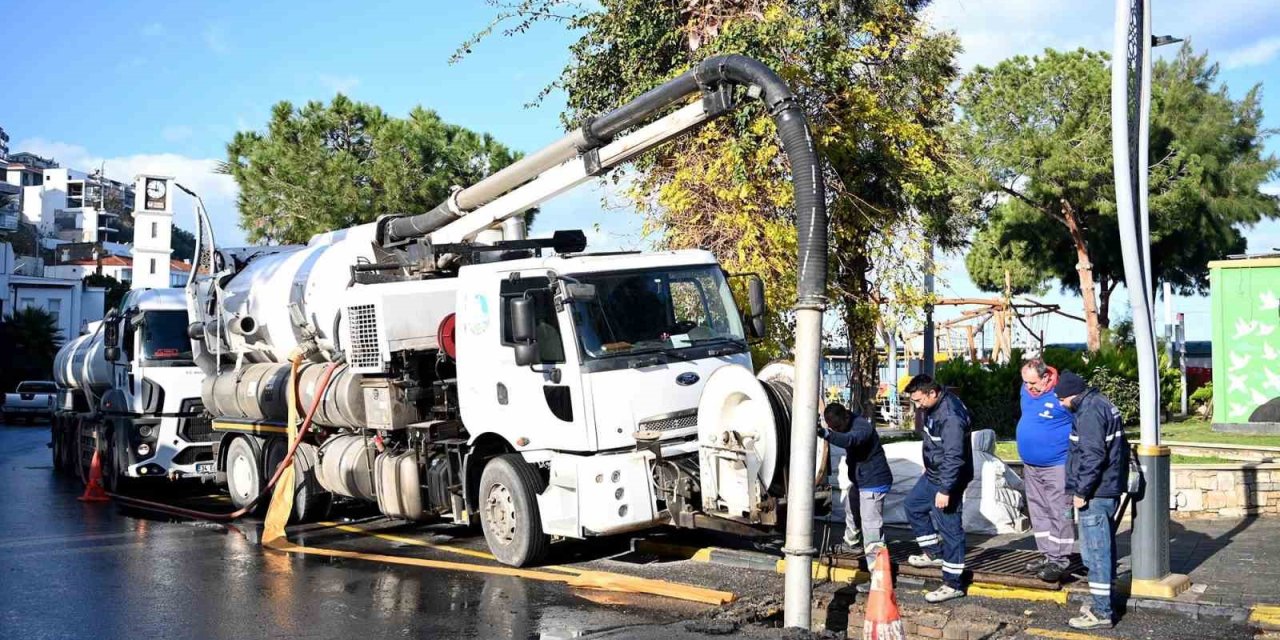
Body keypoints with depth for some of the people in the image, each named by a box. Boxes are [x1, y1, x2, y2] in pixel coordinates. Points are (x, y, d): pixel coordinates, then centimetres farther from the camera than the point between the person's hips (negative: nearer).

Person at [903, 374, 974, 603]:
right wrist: (928, 465, 27)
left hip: (948, 479, -10)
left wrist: (945, 490, -27)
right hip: (932, 474, 11)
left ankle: (953, 584, 5)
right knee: (913, 505, 24)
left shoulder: (951, 417, -29)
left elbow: (954, 457, -29)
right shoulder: (933, 407, 2)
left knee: (950, 528, -3)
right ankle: (933, 554, 35)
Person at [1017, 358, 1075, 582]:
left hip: (1057, 465, -8)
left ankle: (1059, 561, -1)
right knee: (1039, 513, 14)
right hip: (1030, 465, 8)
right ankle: (1047, 554, 23)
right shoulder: (1026, 390, 5)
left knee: (1059, 513, -5)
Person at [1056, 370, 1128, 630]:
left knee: (1096, 552, -5)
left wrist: (1081, 491, -16)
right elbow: (1118, 448, 21)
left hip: (1096, 493, -11)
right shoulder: (1102, 404, 15)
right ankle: (1103, 604, 27)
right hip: (1108, 490, 11)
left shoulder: (1089, 412, -17)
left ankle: (1102, 613, -1)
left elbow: (1092, 456, -23)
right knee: (1103, 548, 17)